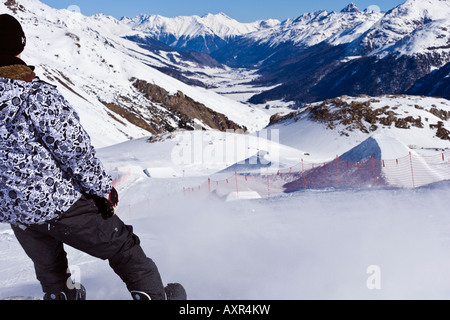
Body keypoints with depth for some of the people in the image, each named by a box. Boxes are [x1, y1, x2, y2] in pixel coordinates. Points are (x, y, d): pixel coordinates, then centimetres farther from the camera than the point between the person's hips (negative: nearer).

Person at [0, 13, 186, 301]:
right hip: (60, 203, -6)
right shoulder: (37, 96, -24)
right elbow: (75, 148, -20)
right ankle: (154, 295, 20)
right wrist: (103, 188, -6)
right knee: (123, 247, 11)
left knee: (49, 270, 29)